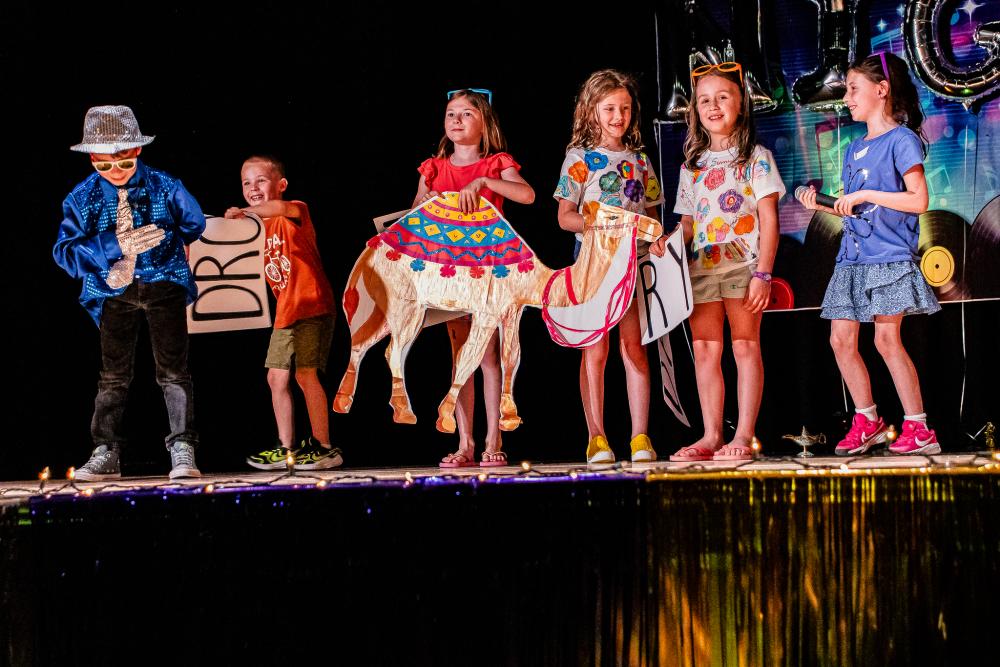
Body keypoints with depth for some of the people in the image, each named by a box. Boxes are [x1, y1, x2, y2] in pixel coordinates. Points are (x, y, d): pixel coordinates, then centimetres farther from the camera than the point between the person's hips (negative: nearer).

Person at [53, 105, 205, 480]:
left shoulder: (165, 187, -5)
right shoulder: (81, 199, -5)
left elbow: (194, 225, 14)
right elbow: (65, 252, -14)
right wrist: (114, 246, -24)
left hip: (163, 285, -2)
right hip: (114, 291, 2)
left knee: (173, 370, -7)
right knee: (113, 376, 6)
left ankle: (183, 451, -4)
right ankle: (106, 455, 11)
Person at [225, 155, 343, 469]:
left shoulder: (296, 211, -8)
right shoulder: (260, 228, 13)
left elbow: (281, 207, -33)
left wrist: (245, 211, -47)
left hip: (312, 307, -8)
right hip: (284, 313, 8)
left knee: (305, 373, -13)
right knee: (277, 377, 7)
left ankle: (324, 447, -7)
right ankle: (286, 449, 14)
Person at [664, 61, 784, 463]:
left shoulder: (755, 157, 1)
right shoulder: (692, 166, 15)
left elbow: (769, 220, -5)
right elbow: (688, 224, 16)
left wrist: (762, 274, -13)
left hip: (742, 264, -5)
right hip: (701, 266, 5)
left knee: (745, 346, -3)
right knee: (704, 350, 3)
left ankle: (743, 437, -4)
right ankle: (711, 436, 7)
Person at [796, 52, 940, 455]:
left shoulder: (901, 139, -6)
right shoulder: (854, 149, 18)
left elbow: (918, 201, -15)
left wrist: (864, 195, -15)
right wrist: (823, 207, 5)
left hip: (889, 258, -8)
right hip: (852, 259, 8)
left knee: (886, 339, -10)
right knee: (841, 339, 4)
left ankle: (918, 428, -3)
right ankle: (867, 421, 16)